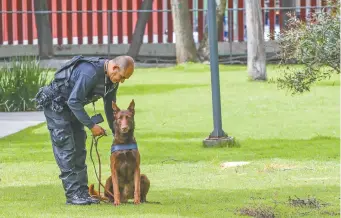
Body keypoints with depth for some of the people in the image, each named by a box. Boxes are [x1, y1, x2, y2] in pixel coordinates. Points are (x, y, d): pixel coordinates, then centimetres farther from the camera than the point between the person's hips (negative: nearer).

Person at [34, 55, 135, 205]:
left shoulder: (112, 79, -5)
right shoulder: (90, 72, -34)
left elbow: (110, 107, 10)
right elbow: (74, 101, -31)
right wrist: (91, 125, -27)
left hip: (72, 107, 9)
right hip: (55, 104, -9)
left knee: (79, 150, 6)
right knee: (66, 150, -11)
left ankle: (82, 193, 8)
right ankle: (73, 195, -11)